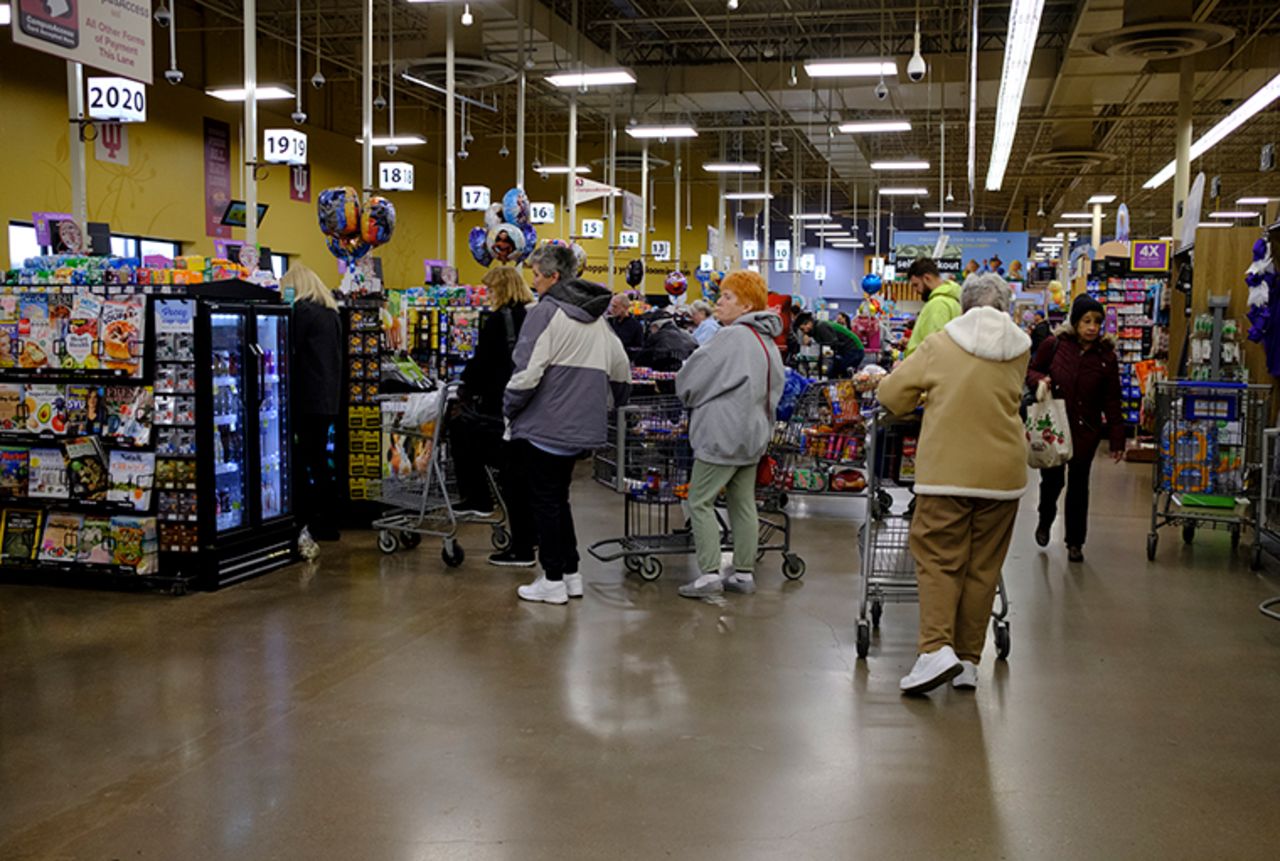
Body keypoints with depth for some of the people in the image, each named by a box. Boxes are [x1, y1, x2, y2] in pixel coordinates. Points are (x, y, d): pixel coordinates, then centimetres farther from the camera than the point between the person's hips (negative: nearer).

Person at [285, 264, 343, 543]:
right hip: (330, 397, 8)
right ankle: (326, 522, 17)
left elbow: (291, 351, -10)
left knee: (302, 461, -4)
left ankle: (305, 522, -4)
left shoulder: (302, 310, -10)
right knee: (319, 459, 14)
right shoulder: (331, 312, 16)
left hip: (307, 398, -8)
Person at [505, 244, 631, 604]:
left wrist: (509, 408, -5)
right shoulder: (596, 318, 10)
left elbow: (527, 373, -20)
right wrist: (614, 405, 29)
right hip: (579, 428, 8)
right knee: (559, 499, 19)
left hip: (543, 427, -8)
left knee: (545, 503, 2)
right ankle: (571, 574, 22)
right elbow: (621, 369, 16)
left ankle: (553, 581, 7)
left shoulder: (546, 313, -14)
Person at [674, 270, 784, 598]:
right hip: (753, 434, 9)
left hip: (722, 434, -9)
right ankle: (744, 574, 18)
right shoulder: (767, 341, 11)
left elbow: (689, 382, -12)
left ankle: (709, 574, -4)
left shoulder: (731, 337, -17)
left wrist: (692, 399, 9)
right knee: (743, 503, 13)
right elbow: (775, 390, 19)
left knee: (700, 501, -1)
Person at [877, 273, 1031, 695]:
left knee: (939, 560, 2)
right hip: (1003, 475, 3)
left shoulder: (940, 345, -3)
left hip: (947, 473, -3)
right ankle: (969, 661, 14)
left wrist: (923, 398, 21)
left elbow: (890, 394, 0)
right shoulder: (1019, 349, 5)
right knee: (983, 567, 8)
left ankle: (937, 649, -14)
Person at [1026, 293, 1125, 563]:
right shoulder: (1054, 345, -8)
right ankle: (1045, 521, 39)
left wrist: (1117, 440, -4)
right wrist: (1040, 380, -16)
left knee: (1078, 484, 6)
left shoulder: (1106, 356, -5)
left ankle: (1075, 542, 21)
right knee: (1052, 479, 6)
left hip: (1086, 430, 0)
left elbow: (1112, 401, -2)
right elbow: (1031, 371, 8)